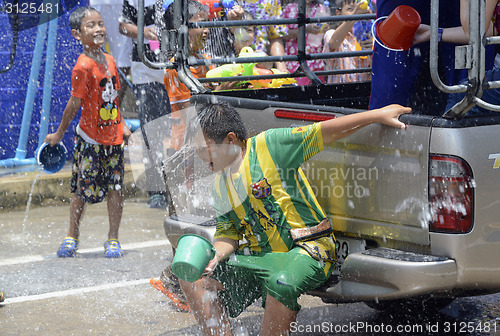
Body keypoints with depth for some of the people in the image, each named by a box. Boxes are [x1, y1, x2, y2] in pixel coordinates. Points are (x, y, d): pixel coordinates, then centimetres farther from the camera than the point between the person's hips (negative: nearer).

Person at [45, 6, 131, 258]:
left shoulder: (109, 61, 5)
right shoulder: (83, 67, -16)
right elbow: (75, 104, -11)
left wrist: (122, 125, 15)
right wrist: (59, 134, -8)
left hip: (113, 137, 5)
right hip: (90, 140, -5)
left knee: (116, 188, 4)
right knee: (83, 191, 4)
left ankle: (113, 240, 15)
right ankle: (72, 237, 21)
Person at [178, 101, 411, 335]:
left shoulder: (269, 146, -10)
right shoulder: (220, 186, 10)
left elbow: (325, 132, -11)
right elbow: (227, 234, 12)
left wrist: (379, 114, -11)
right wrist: (214, 256, -11)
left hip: (307, 249, -7)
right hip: (259, 257, 7)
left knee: (281, 285, -38)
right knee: (194, 280, -4)